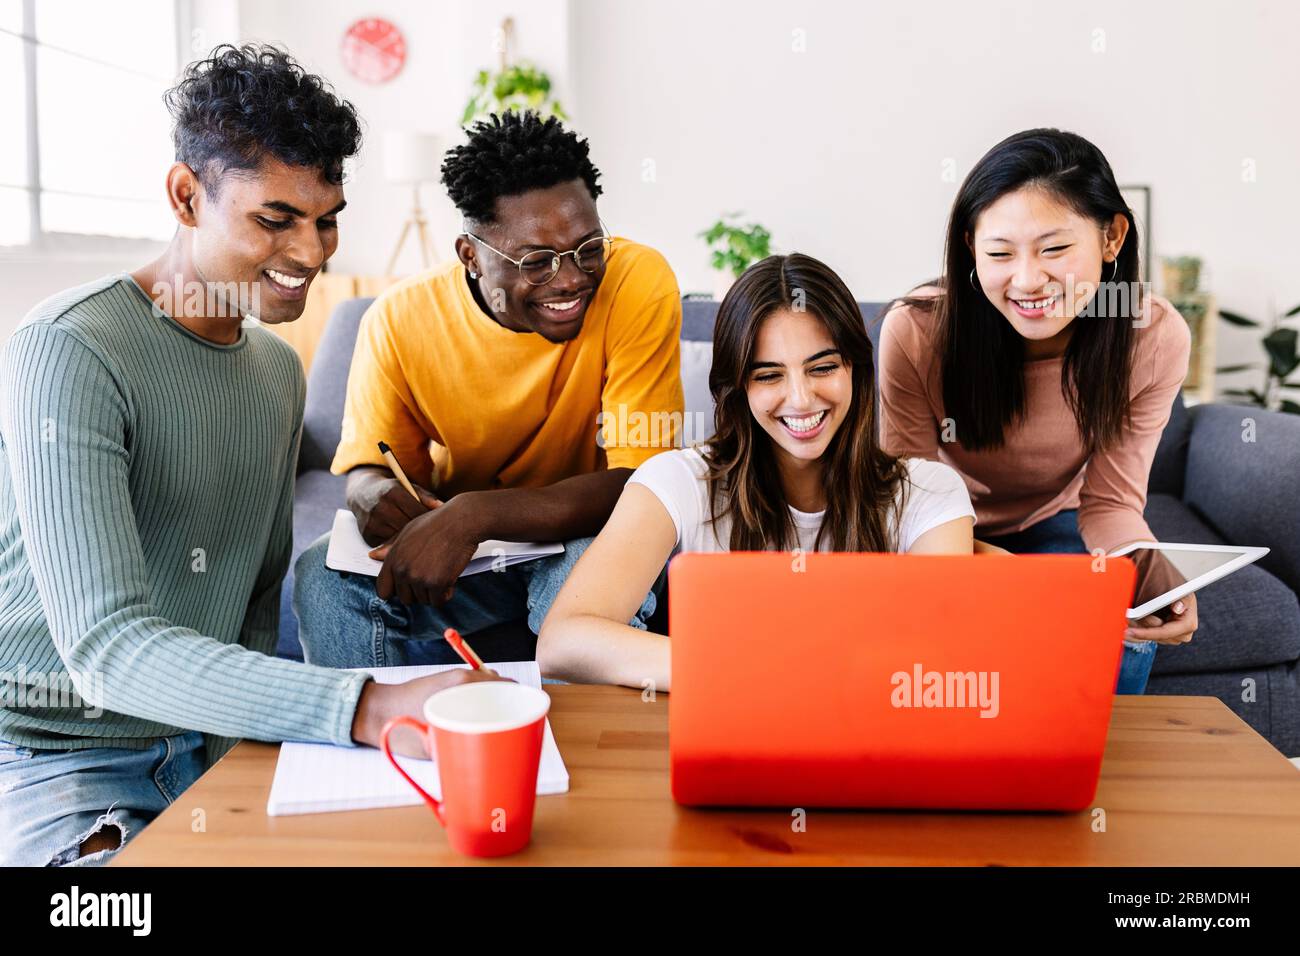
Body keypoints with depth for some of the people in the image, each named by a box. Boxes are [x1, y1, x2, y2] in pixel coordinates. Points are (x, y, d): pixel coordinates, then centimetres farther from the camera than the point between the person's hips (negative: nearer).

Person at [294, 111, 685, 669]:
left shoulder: (639, 282, -21)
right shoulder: (401, 319, -12)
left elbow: (638, 484, -24)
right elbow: (366, 463, 0)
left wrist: (475, 512, -36)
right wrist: (374, 492, -26)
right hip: (456, 554, 2)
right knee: (325, 574, -23)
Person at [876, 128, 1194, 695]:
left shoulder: (1155, 338, -21)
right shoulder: (915, 330, -29)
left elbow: (1111, 500, -13)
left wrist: (1154, 575, -36)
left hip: (1051, 523, 2)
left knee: (1124, 630, -23)